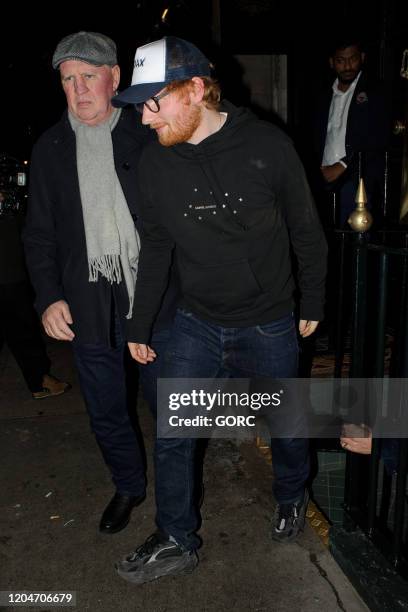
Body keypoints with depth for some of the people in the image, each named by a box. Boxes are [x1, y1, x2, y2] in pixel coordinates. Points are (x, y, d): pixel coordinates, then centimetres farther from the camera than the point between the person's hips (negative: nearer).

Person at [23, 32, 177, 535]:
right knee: (106, 412, 16)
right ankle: (128, 486, 42)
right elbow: (39, 235, 7)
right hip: (87, 307, 3)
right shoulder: (49, 149, 5)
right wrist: (48, 298, -4)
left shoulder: (149, 136, -2)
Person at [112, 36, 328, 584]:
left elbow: (306, 231, -3)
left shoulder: (267, 146, -14)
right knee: (171, 436, 4)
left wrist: (312, 304, 4)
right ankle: (178, 542, 27)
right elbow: (155, 247, 5)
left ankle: (292, 498, 49)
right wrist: (139, 326, 9)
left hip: (269, 326, -2)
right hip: (196, 324, 3)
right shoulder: (155, 160, -5)